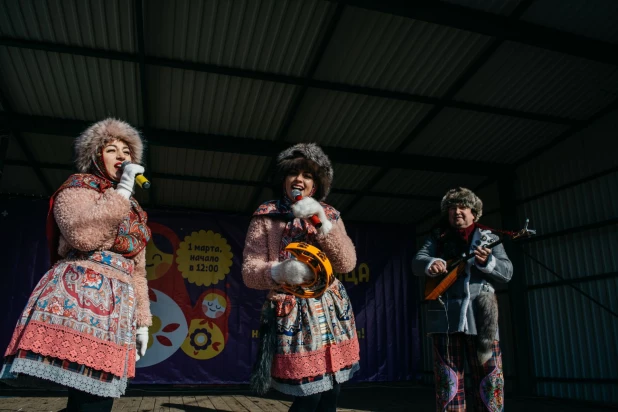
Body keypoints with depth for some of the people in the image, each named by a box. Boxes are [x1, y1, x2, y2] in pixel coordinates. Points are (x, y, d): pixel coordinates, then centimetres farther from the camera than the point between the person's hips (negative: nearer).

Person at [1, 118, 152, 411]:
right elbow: (83, 235, -15)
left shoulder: (134, 211, 25)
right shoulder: (79, 186, 7)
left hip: (117, 302, 7)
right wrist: (122, 191, -6)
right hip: (79, 293, -6)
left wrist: (141, 320, 17)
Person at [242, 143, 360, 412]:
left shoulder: (329, 215, 9)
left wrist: (321, 223, -15)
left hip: (332, 311, 4)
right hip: (294, 313, -4)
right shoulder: (266, 216, -1)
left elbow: (347, 263, -3)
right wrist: (279, 272, -28)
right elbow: (249, 272, -7)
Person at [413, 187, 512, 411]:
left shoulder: (488, 237, 12)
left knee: (490, 376, 1)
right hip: (445, 316, 0)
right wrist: (430, 264, -23)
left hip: (480, 316, 0)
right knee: (448, 378, 4)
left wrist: (487, 262, -17)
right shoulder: (438, 237, 12)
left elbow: (507, 272, 4)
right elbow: (416, 263, 0)